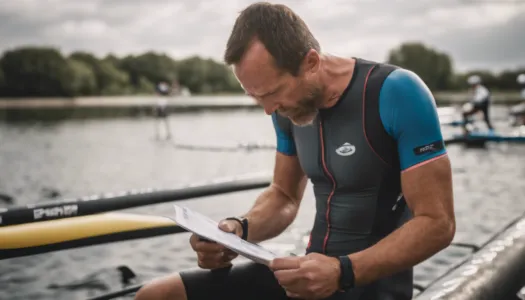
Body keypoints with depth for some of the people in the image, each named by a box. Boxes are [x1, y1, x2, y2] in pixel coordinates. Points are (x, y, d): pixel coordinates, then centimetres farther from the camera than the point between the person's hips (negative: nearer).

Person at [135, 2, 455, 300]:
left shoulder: (397, 94, -19)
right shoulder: (290, 106, 0)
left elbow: (437, 223, -19)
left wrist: (343, 272, -28)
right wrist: (239, 228, -9)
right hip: (312, 272, 6)